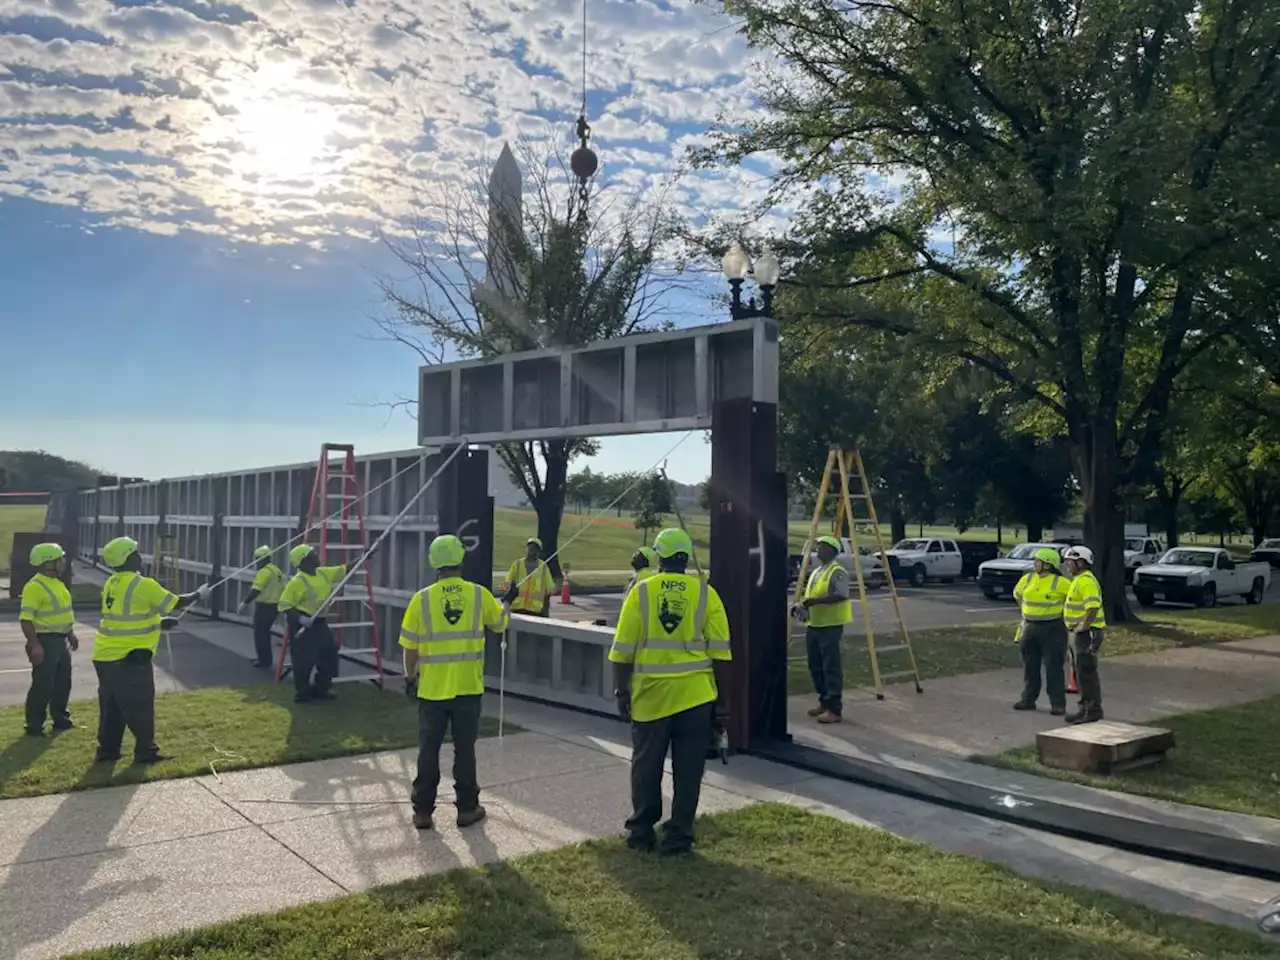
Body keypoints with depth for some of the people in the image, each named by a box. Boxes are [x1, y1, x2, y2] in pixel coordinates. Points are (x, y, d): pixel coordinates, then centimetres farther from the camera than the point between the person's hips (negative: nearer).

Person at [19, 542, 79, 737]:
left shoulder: (57, 583, 12)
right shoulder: (35, 586, -19)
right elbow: (26, 618, -23)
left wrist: (71, 634, 23)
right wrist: (34, 645, -26)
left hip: (61, 640, 9)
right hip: (45, 641, -9)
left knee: (63, 683, 16)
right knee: (42, 685, -4)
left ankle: (60, 719, 28)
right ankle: (34, 725, 5)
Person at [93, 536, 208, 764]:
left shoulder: (111, 584, 10)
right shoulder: (142, 585, -15)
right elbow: (177, 602, -8)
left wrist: (158, 622, 23)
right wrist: (199, 594, 9)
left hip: (104, 655, 8)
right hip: (129, 658, -8)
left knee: (111, 705, 17)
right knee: (140, 706, 3)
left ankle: (107, 750, 23)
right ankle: (145, 752, 10)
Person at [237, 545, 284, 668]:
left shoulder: (264, 572, -17)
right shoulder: (277, 571, 13)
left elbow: (256, 591, -24)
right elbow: (282, 589, 17)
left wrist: (244, 603, -19)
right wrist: (279, 604, 25)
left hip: (264, 607, -9)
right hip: (274, 606, 9)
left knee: (260, 633, 0)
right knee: (264, 632, 20)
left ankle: (264, 660, 3)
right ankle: (264, 657, 26)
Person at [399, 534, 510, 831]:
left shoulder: (422, 599, -8)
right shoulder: (479, 594, -5)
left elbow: (410, 646, -2)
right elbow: (498, 625, 13)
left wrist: (410, 677, 15)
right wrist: (506, 608, 35)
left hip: (432, 688, 0)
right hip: (468, 688, 0)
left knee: (429, 749, 10)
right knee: (464, 748, 10)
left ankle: (423, 811, 16)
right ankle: (467, 808, 19)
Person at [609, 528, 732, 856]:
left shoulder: (641, 591, -2)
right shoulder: (706, 593, -1)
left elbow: (623, 651, -2)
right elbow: (720, 653, -2)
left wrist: (622, 691, 9)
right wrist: (721, 701, 4)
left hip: (651, 693, 0)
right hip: (696, 694, 0)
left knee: (646, 766, 14)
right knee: (687, 769, 10)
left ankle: (641, 832, 23)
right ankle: (678, 836, 15)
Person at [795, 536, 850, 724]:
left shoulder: (837, 571, -11)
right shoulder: (816, 572, 18)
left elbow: (841, 595, -24)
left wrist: (816, 601, -27)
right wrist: (803, 607, 4)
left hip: (830, 626, -9)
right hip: (813, 625, 9)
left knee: (831, 668, -8)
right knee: (816, 667, 13)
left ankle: (834, 709, -6)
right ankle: (824, 703, 23)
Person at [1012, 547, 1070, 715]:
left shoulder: (1059, 582, -12)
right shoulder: (1027, 578, 4)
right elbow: (1017, 593, 21)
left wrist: (1059, 609, -3)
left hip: (1052, 629, -6)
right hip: (1029, 627, 6)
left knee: (1053, 667, -3)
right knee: (1030, 665, 12)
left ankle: (1058, 704, 3)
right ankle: (1028, 699, 22)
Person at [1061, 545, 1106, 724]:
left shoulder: (1086, 581, -18)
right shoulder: (1080, 579, 16)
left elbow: (1093, 606, -30)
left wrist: (1083, 626, -22)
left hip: (1087, 633, -11)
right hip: (1081, 633, 11)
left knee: (1086, 672, -6)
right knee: (1081, 672, 15)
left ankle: (1094, 711, -1)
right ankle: (1085, 708, 22)